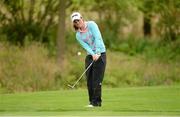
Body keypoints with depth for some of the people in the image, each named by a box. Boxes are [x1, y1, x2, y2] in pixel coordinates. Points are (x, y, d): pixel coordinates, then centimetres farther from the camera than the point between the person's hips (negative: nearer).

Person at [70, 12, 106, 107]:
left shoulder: (91, 25, -6)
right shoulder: (78, 35, 7)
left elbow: (97, 38, -17)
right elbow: (86, 46, -6)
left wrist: (97, 53, -26)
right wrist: (93, 54, -25)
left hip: (100, 54, -5)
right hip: (90, 56, 5)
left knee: (96, 80, -10)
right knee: (89, 80, 2)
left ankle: (96, 102, -7)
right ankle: (92, 101, 12)